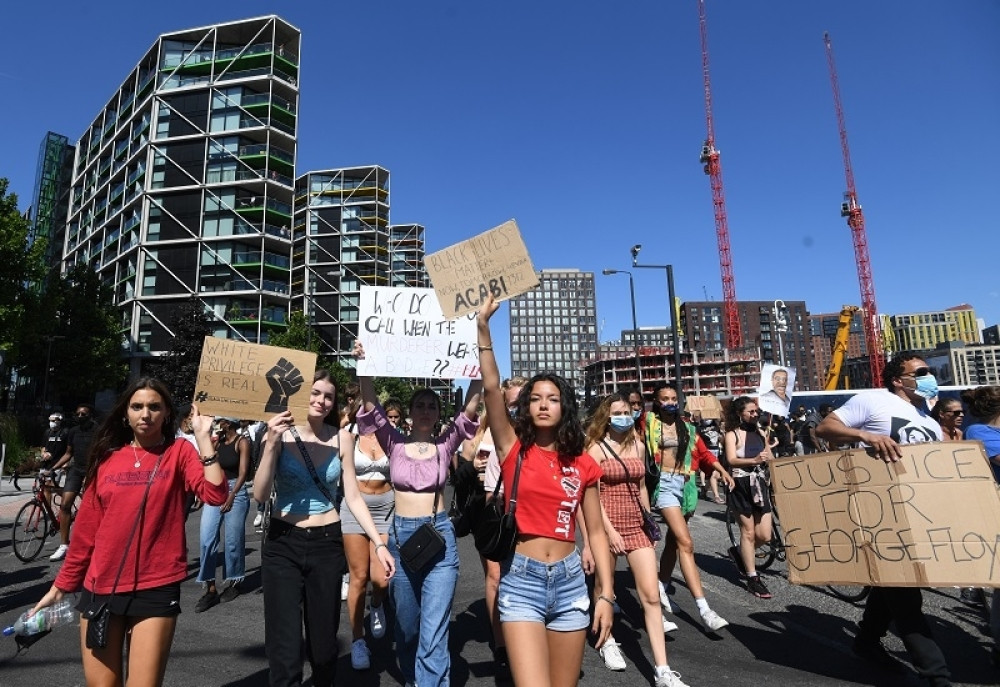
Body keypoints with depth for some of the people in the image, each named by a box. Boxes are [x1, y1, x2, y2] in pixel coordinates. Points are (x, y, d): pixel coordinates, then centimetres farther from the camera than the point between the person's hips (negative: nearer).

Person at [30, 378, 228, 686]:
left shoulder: (179, 452, -3)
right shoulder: (107, 457, 6)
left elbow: (215, 494, -20)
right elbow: (86, 528, 12)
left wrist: (203, 437, -21)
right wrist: (62, 585, 14)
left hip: (156, 588, -3)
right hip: (101, 586, 3)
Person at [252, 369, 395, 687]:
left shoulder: (341, 438, -3)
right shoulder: (281, 433, -7)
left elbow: (352, 497, 0)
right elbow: (260, 494, -13)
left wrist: (378, 543, -5)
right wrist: (271, 444, -25)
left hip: (327, 544, 2)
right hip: (283, 545, -1)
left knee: (323, 639, 14)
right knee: (285, 649, -1)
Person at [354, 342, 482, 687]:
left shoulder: (446, 444, 0)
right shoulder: (394, 443, 1)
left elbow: (470, 408, -11)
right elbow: (370, 406, -12)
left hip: (440, 535, -1)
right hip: (401, 534, 1)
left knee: (434, 630, -5)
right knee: (406, 624, 18)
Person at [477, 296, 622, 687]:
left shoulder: (582, 465, 3)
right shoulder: (513, 449, -3)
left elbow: (595, 531, 6)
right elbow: (491, 388, -16)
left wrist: (606, 593, 0)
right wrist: (482, 327, -21)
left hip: (570, 580, 3)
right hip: (521, 580, -2)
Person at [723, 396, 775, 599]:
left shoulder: (760, 432, 13)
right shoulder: (732, 434, -4)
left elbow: (770, 458, 13)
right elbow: (731, 460, -17)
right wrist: (754, 460, -32)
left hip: (760, 483, 5)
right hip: (742, 484, -5)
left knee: (765, 535, 1)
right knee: (748, 532, 2)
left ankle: (739, 552, 30)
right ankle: (753, 578, 13)